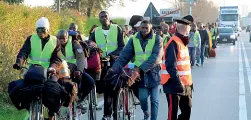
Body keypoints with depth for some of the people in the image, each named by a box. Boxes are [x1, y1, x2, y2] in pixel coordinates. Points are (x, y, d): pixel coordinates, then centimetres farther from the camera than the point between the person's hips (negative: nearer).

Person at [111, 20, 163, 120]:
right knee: (142, 98, 0)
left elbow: (156, 56, -17)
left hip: (153, 72, -2)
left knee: (154, 100, 3)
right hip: (140, 73, 2)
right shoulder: (134, 40, 1)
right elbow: (124, 55, -7)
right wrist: (115, 68, -22)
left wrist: (141, 68, -26)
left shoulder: (157, 39, -7)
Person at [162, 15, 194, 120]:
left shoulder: (184, 42, 15)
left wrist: (189, 82, 19)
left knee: (187, 111, 13)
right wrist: (178, 82, -26)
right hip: (174, 85, -10)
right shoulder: (173, 43, -16)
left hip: (185, 85, 10)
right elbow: (171, 66, -23)